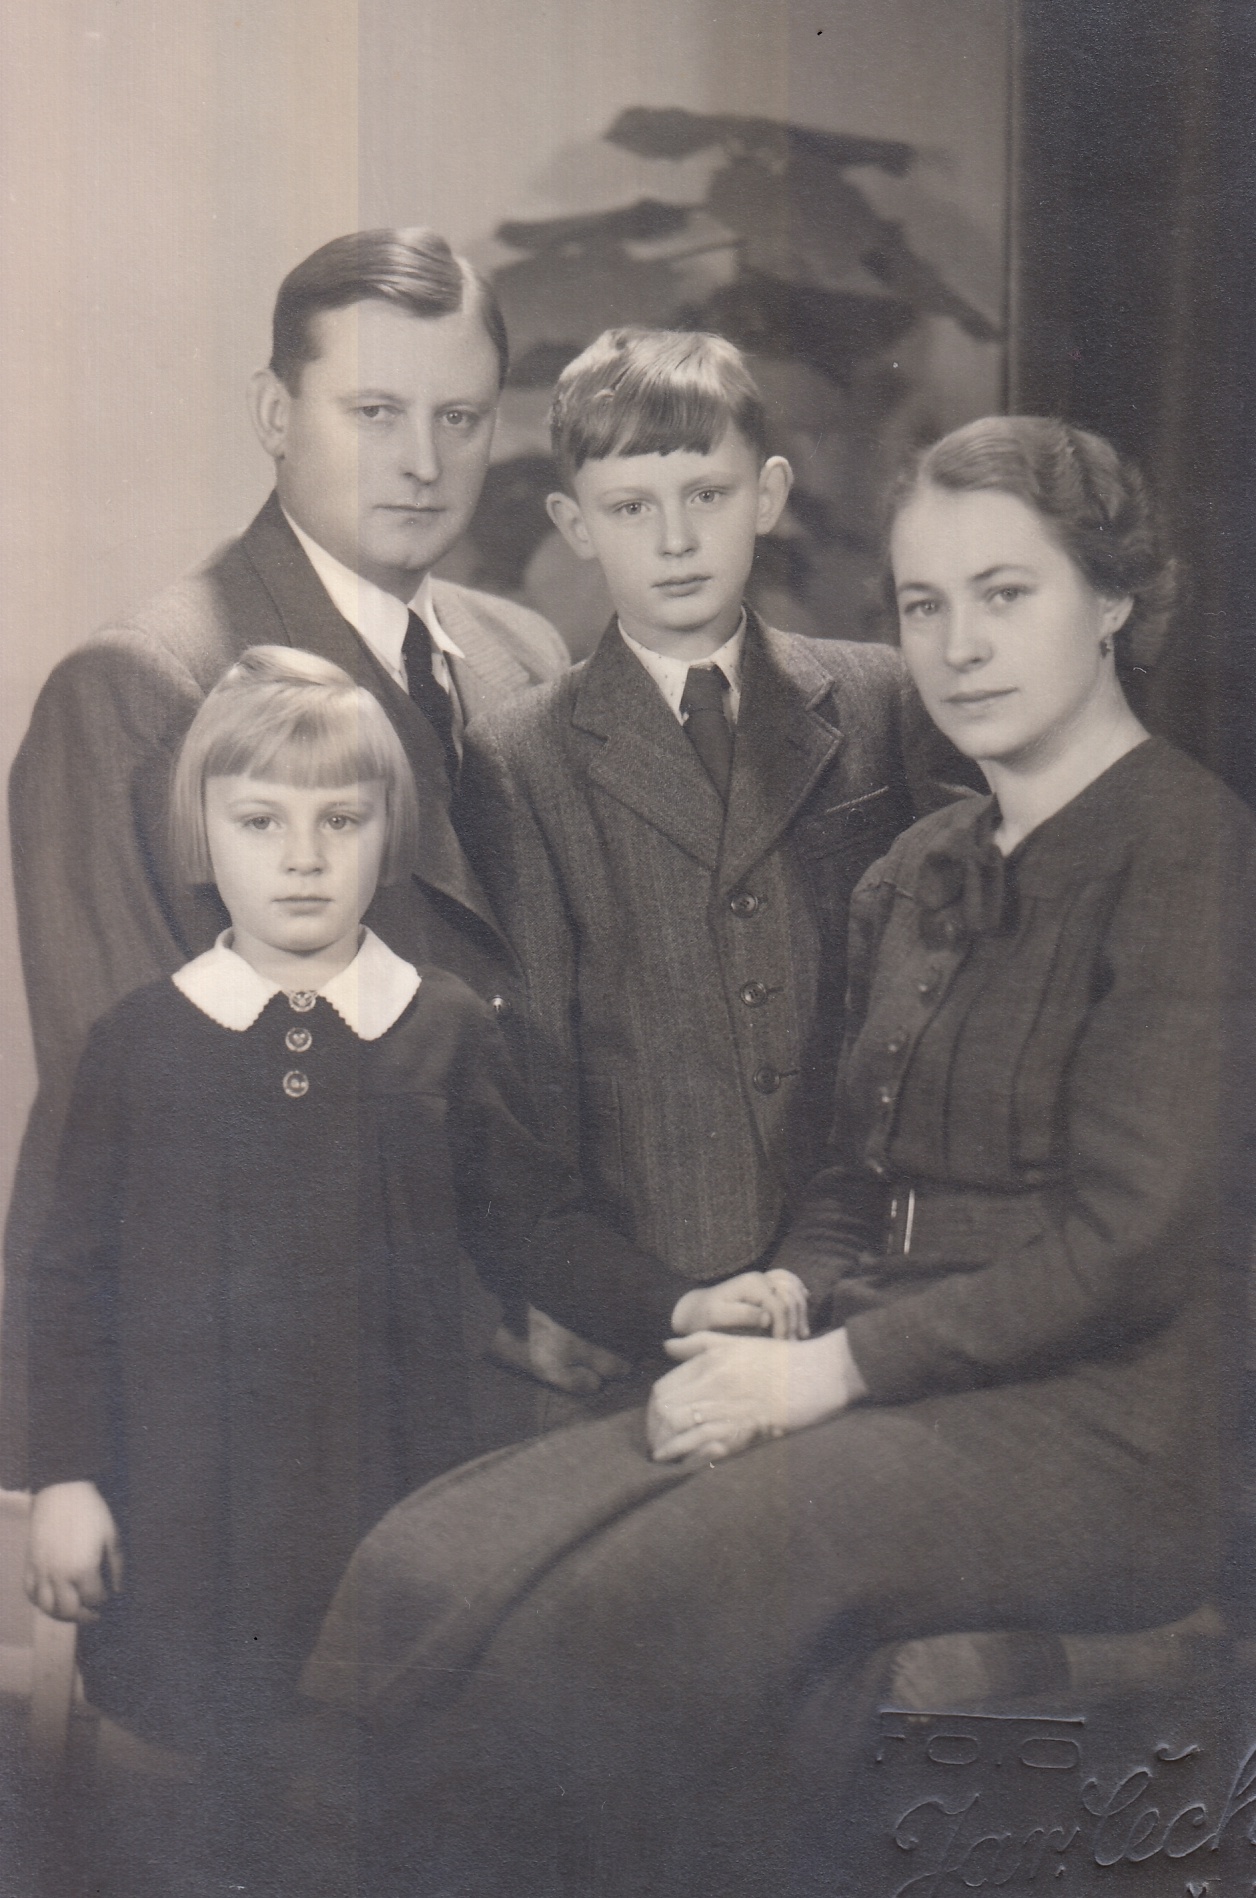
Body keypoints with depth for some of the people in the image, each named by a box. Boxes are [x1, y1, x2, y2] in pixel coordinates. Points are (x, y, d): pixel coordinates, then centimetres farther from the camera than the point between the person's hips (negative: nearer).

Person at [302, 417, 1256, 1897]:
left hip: (1094, 1425, -6)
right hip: (884, 1380, 7)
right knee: (430, 1572, -15)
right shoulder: (912, 878, 17)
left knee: (628, 1605, -28)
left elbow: (1133, 1240, -14)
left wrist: (829, 1370, -14)